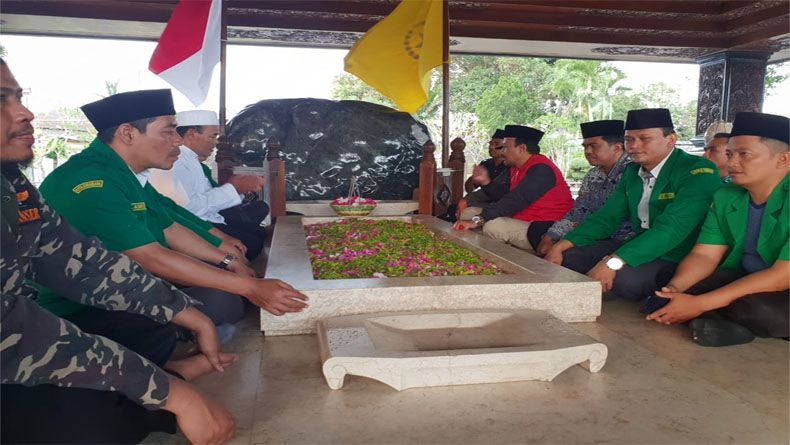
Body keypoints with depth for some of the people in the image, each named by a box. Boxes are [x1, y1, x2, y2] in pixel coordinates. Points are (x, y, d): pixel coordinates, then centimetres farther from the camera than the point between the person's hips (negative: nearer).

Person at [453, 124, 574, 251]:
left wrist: (477, 220, -32)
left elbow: (514, 201, -28)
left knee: (493, 226, -34)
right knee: (467, 213, 8)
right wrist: (486, 182, -7)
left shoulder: (541, 169, -20)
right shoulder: (515, 168, 10)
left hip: (545, 229, -10)